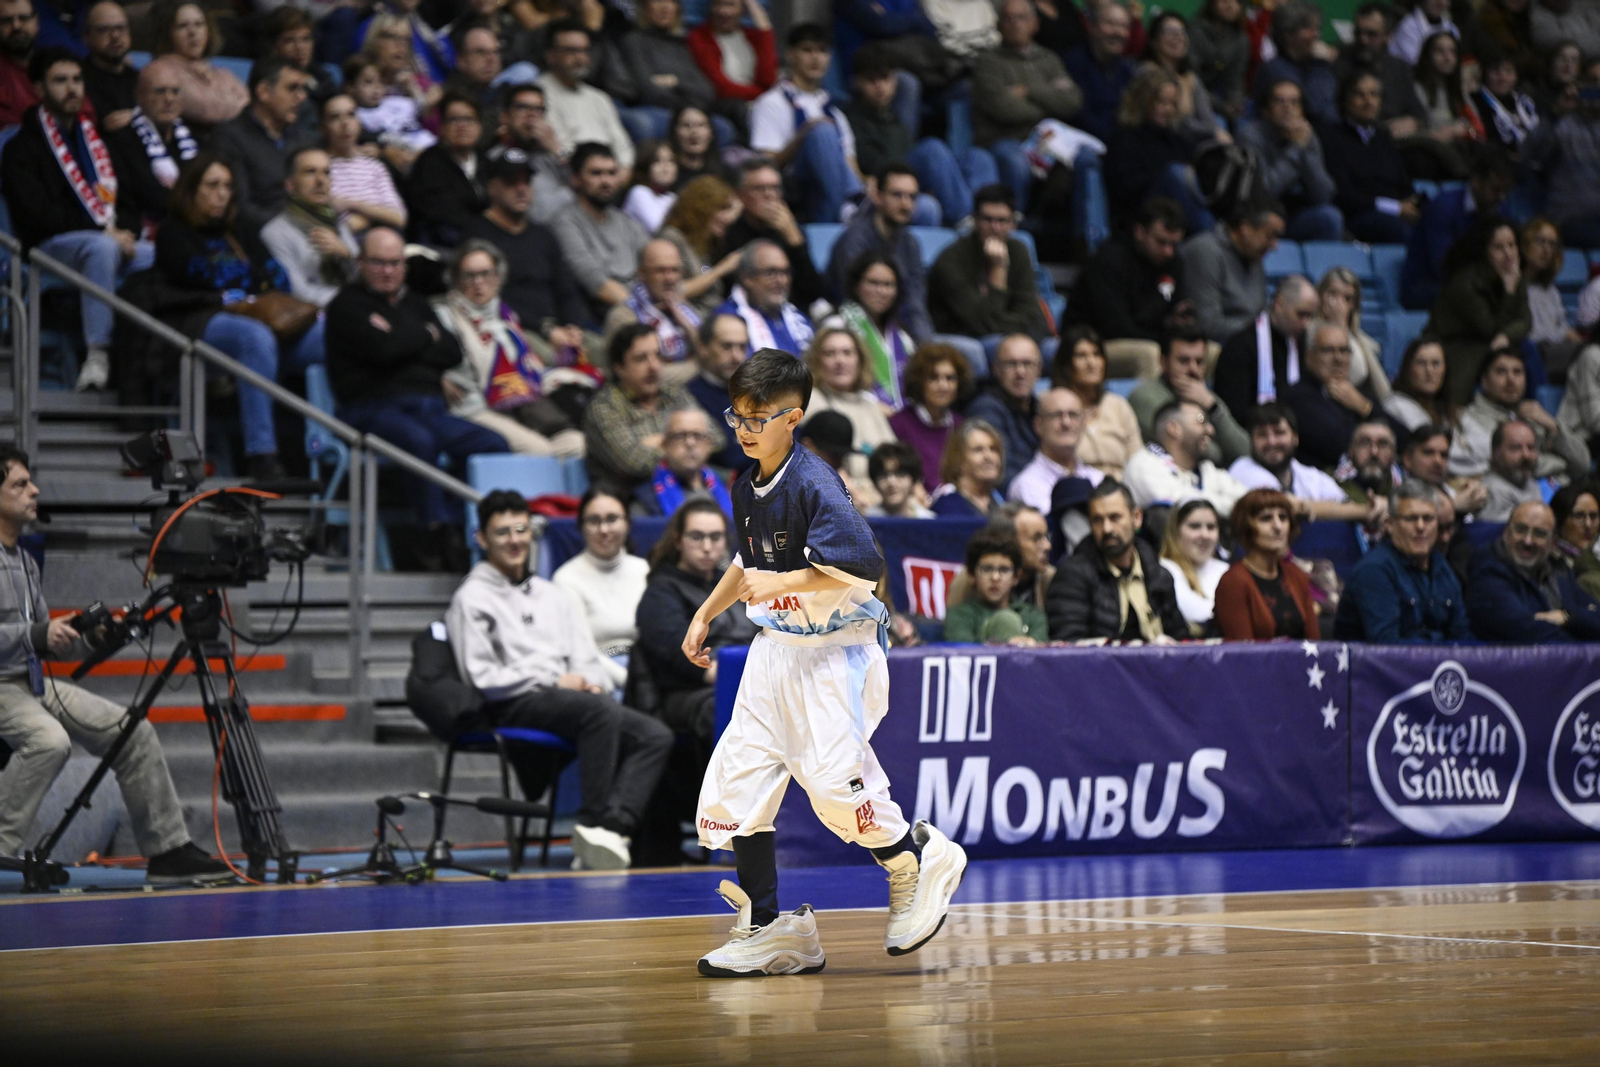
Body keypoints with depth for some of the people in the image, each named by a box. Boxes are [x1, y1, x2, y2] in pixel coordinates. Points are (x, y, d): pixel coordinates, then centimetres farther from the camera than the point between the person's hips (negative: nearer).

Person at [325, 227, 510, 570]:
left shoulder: (415, 303, 26)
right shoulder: (347, 305, 7)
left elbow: (452, 352, 12)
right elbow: (384, 349, -11)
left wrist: (405, 342, -2)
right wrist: (426, 336, 6)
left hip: (429, 407, 6)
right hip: (374, 409, -6)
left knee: (494, 445, -20)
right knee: (420, 441, -40)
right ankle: (441, 533, -33)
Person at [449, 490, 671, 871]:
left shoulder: (552, 595, 27)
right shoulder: (472, 598, 5)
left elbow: (587, 657, 22)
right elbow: (482, 678, -5)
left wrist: (592, 682, -3)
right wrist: (553, 682, -10)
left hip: (569, 695, 7)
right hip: (513, 707, -7)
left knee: (656, 736, -19)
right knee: (601, 710, -36)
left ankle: (612, 825, -36)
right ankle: (594, 822, -33)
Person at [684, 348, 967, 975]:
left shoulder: (813, 483, -18)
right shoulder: (747, 488, 9)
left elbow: (861, 566, -26)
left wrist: (780, 584, -22)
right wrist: (706, 614, 22)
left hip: (832, 653, -8)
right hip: (775, 649, 8)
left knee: (834, 780, -15)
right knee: (737, 778, 1)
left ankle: (919, 860, 15)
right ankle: (766, 928, 8)